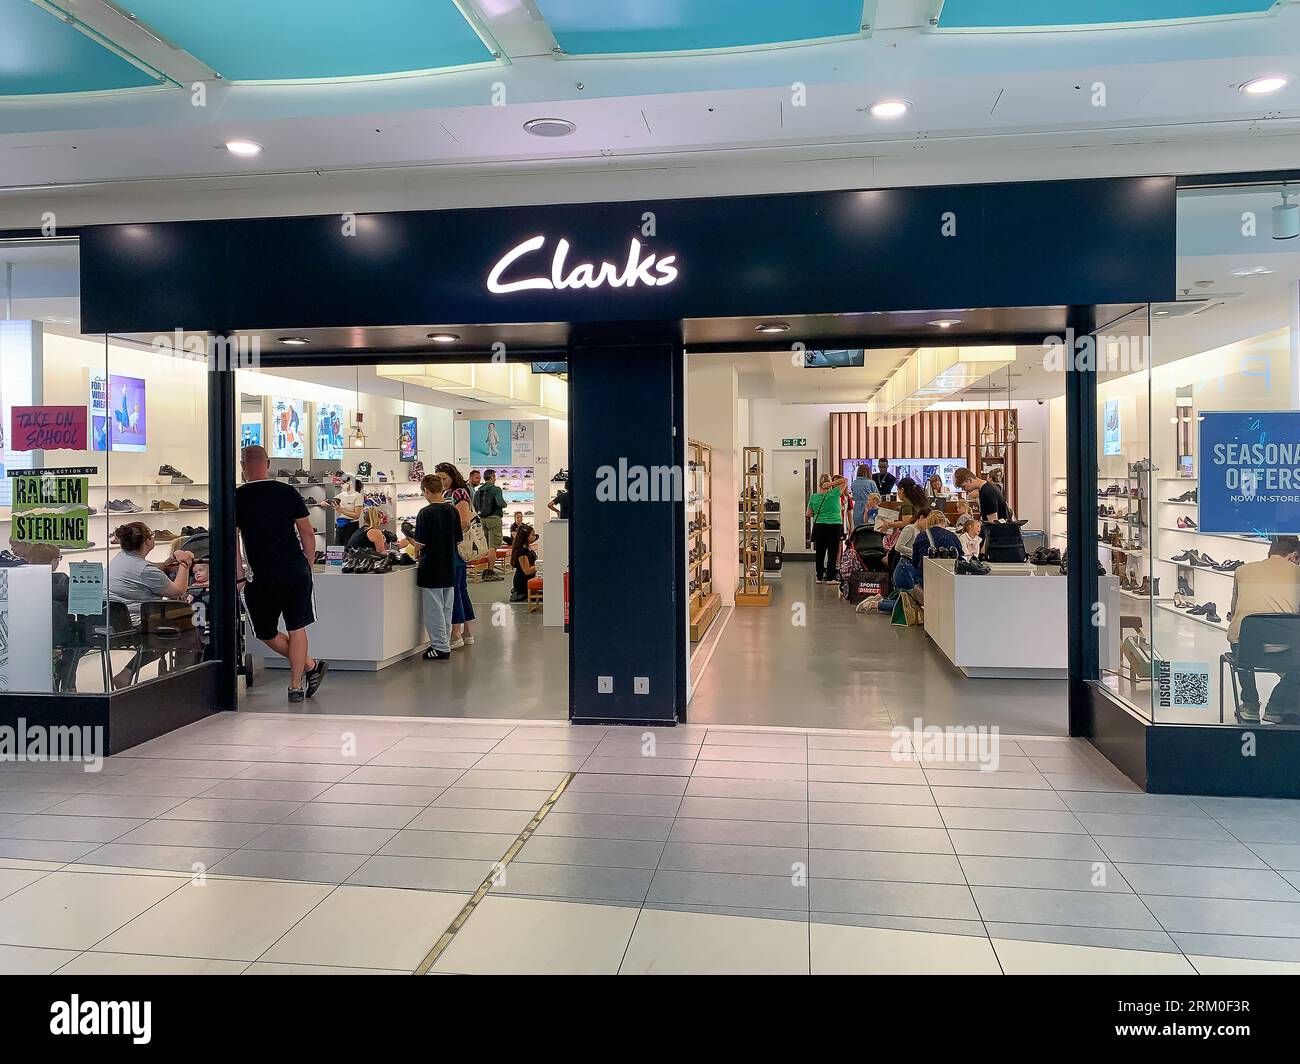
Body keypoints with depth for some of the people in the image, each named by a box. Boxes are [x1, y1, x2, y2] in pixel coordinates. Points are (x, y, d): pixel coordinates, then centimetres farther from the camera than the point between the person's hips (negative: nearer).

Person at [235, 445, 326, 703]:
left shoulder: (237, 497, -3)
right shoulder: (288, 492, 2)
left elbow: (232, 540, -6)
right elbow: (307, 532, 4)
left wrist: (239, 576, -1)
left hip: (263, 576, -2)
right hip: (296, 570, 2)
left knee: (267, 633, 16)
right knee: (296, 628, 9)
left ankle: (310, 666, 17)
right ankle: (296, 686, 10)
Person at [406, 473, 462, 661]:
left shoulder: (425, 513, -14)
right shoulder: (453, 511, 3)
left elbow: (421, 542, -14)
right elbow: (459, 538, 9)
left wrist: (416, 551, 7)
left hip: (431, 568, -6)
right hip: (449, 568, 6)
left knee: (434, 609, 1)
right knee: (446, 608, 13)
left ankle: (440, 647, 3)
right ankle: (444, 644, 20)